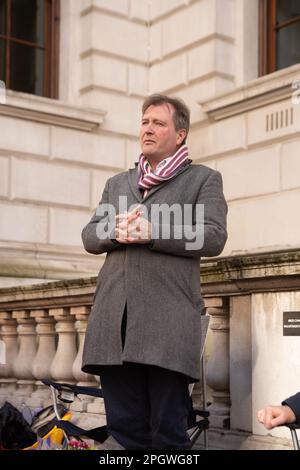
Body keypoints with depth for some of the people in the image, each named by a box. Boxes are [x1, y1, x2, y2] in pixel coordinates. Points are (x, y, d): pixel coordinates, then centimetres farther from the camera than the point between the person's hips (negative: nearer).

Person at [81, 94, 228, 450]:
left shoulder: (204, 179, 12)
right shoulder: (116, 183, 26)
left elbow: (213, 238, -2)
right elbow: (89, 237, 17)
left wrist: (150, 231, -11)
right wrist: (116, 231, -6)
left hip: (167, 319, -4)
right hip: (114, 317, 4)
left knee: (168, 431, -3)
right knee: (124, 430, 4)